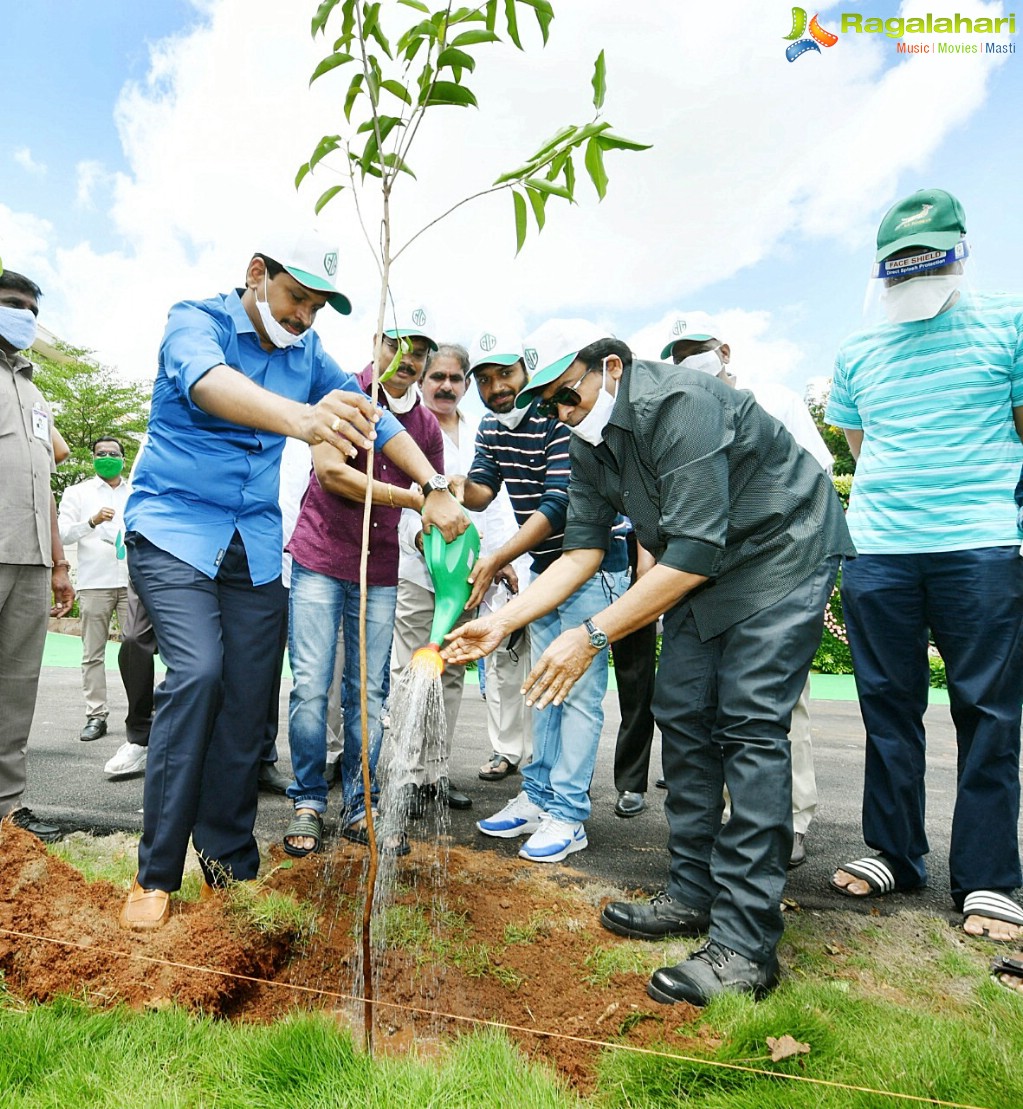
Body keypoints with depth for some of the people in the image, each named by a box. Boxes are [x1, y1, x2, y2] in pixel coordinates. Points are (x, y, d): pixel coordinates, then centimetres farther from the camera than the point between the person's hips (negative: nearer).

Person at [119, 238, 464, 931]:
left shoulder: (307, 352, 10)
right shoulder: (196, 320, -7)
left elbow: (372, 418, 7)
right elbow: (208, 381, -30)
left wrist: (436, 491, -7)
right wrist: (300, 417, -51)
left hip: (256, 545, 5)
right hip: (173, 529, -4)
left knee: (248, 700, 1)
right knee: (196, 674, -21)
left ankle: (229, 861, 16)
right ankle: (157, 874, -5)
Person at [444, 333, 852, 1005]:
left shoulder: (679, 403, -28)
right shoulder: (589, 444, -1)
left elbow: (695, 552, -32)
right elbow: (583, 550, -3)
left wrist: (594, 635, -33)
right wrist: (502, 622, -12)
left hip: (781, 553, -8)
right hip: (699, 572, 8)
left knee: (749, 725, -14)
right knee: (682, 716, 4)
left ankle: (746, 946, -7)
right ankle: (694, 897, 16)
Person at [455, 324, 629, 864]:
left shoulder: (558, 418, -18)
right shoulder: (492, 426, 7)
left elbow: (559, 507, -25)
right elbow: (479, 491, -3)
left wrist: (497, 559, -30)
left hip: (591, 567, -8)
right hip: (544, 568, 8)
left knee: (579, 693, -4)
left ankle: (567, 815, 5)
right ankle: (537, 796, 24)